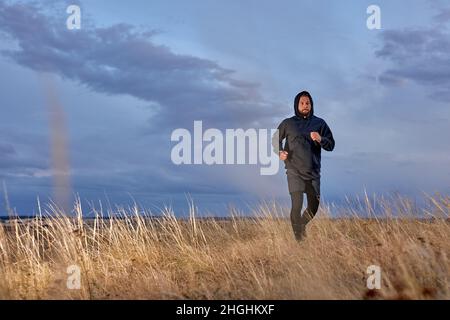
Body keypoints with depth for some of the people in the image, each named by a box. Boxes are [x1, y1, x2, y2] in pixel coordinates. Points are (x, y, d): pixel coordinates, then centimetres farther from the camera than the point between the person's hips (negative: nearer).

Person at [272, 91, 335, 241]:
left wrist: (320, 139, -17)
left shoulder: (319, 123, 7)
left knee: (314, 206, 8)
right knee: (297, 204, -13)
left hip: (313, 171, 3)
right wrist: (280, 151, -4)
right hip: (294, 171, -2)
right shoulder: (288, 123, 5)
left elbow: (331, 145, 5)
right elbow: (275, 139, 16)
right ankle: (298, 237, -3)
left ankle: (302, 225, 38)